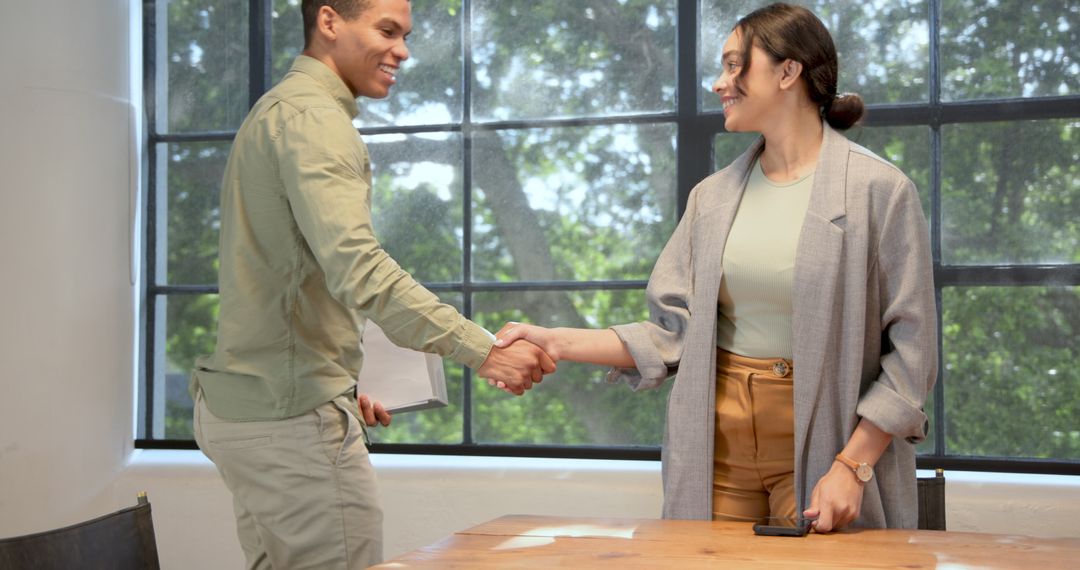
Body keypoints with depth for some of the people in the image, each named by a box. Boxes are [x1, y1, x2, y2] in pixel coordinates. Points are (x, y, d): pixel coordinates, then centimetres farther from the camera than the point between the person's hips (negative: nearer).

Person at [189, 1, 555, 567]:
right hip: (293, 415, -10)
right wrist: (483, 351, -31)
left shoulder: (274, 111, 20)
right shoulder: (312, 116, -13)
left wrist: (337, 385, 20)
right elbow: (356, 267, -28)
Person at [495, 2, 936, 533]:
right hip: (717, 437, 4)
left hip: (818, 440, -4)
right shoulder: (712, 195, 9)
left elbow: (909, 353, -7)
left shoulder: (878, 190, -5)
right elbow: (672, 332, 5)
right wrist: (558, 342, -4)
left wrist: (852, 466, -14)